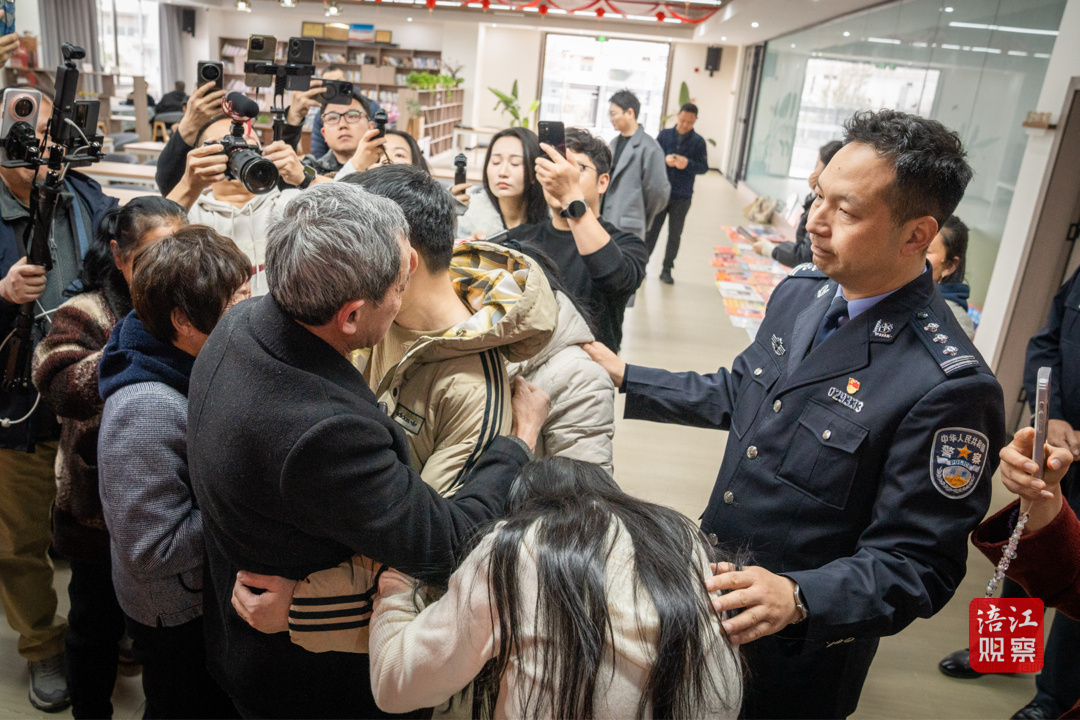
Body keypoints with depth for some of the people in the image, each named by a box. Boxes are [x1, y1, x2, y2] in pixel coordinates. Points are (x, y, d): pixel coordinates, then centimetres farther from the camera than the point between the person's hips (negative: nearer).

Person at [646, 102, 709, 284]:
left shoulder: (698, 141, 2)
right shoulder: (664, 135, 3)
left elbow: (704, 167, -1)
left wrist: (688, 164, -19)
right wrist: (665, 160, -19)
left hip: (682, 197, 0)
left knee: (675, 234, 6)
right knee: (651, 230, 4)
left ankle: (667, 269, 15)